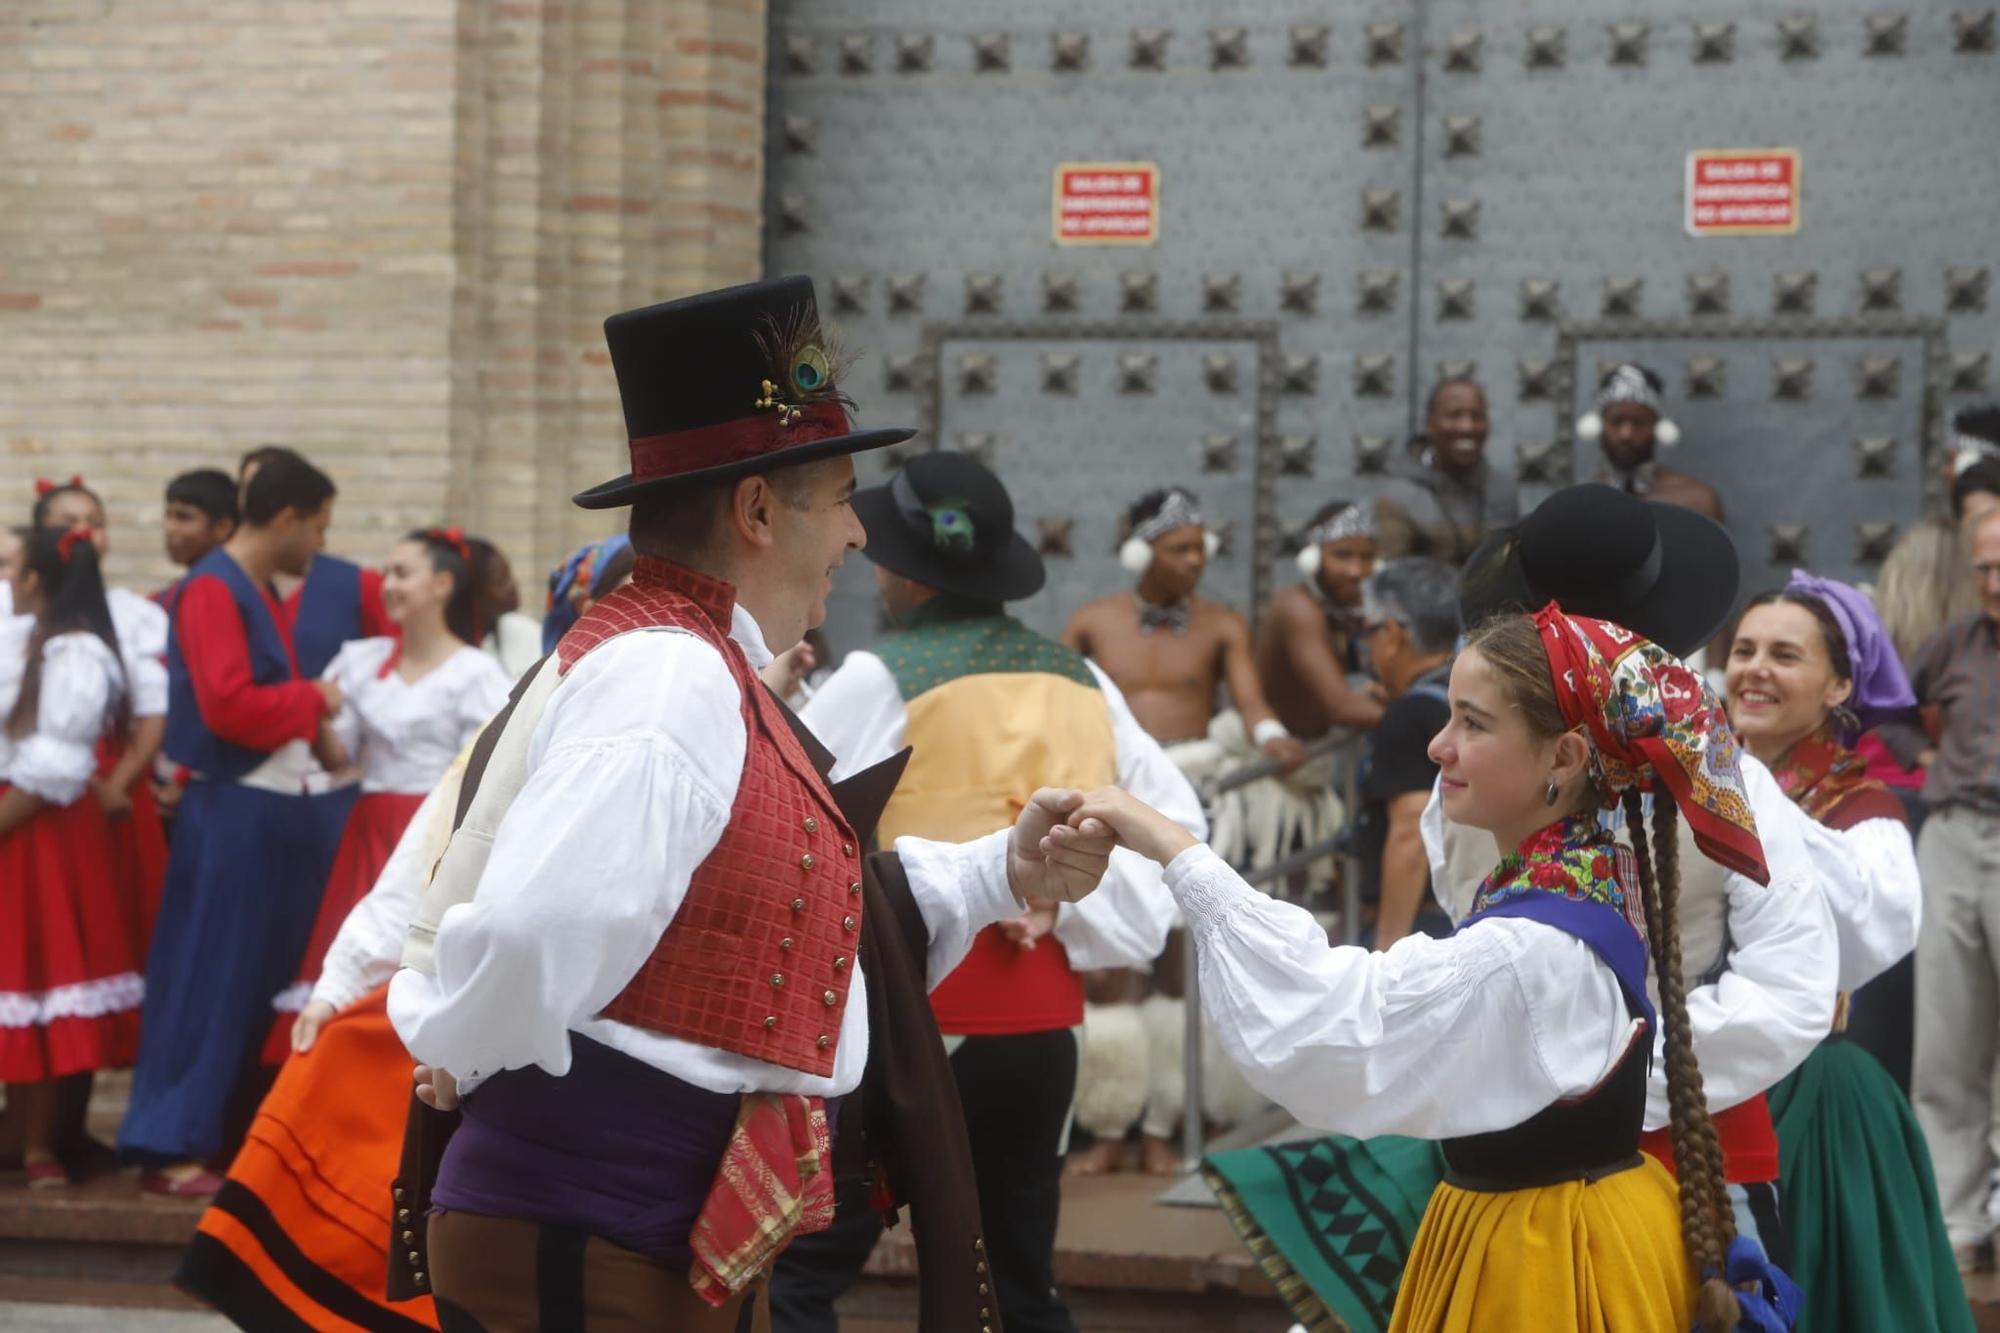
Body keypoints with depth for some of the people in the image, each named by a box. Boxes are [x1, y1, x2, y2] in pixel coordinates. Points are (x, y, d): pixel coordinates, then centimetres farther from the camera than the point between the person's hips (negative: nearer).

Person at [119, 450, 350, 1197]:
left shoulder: (261, 593, 17)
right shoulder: (212, 589, -13)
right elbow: (226, 704, -23)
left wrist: (312, 721, 5)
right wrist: (312, 700, -11)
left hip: (275, 807, 9)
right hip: (231, 810, -9)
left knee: (263, 979, 13)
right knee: (209, 978, -5)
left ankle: (231, 1133, 20)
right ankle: (172, 1147, -1)